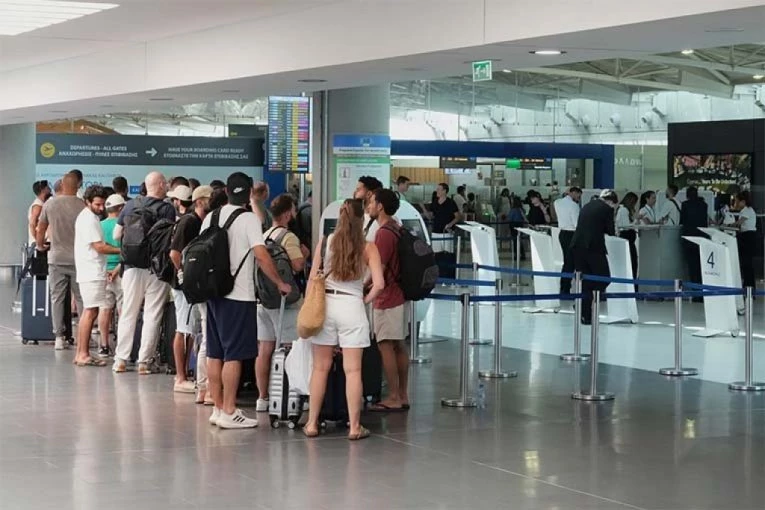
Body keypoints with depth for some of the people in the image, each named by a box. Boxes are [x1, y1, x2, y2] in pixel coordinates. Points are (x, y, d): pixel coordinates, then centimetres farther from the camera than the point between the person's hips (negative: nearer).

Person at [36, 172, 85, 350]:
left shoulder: (50, 204, 0)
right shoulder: (82, 206, -8)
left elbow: (40, 230, 9)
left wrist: (40, 246, 27)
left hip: (57, 258, 1)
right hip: (78, 258, -1)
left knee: (57, 298, 6)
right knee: (81, 298, 6)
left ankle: (59, 337, 3)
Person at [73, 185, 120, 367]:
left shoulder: (89, 217, 18)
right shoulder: (88, 219, -13)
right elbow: (99, 246, -18)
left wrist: (104, 270, 18)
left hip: (93, 272, 11)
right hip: (92, 273, -11)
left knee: (87, 312, 12)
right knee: (90, 312, -10)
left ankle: (80, 354, 14)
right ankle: (83, 354, -11)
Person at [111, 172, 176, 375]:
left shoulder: (131, 205, 3)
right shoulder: (168, 209, -7)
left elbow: (116, 235, 7)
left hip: (132, 266, 3)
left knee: (128, 314, 11)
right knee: (152, 315, 4)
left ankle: (121, 360, 12)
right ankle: (144, 361, 3)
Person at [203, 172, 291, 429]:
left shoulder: (211, 217, 9)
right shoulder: (249, 218, -11)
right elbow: (261, 255, -18)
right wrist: (280, 283, -8)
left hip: (214, 292, 7)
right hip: (238, 295, -7)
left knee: (215, 354, 10)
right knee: (234, 355, -3)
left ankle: (218, 409, 16)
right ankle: (229, 412, -2)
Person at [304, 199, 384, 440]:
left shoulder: (325, 243, 3)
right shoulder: (368, 247, -2)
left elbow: (312, 279, 2)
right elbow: (378, 284, -10)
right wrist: (365, 301, 6)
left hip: (325, 304, 2)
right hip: (352, 305, -2)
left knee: (321, 368, 9)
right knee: (353, 370, 2)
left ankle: (312, 423, 13)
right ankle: (354, 427, 4)